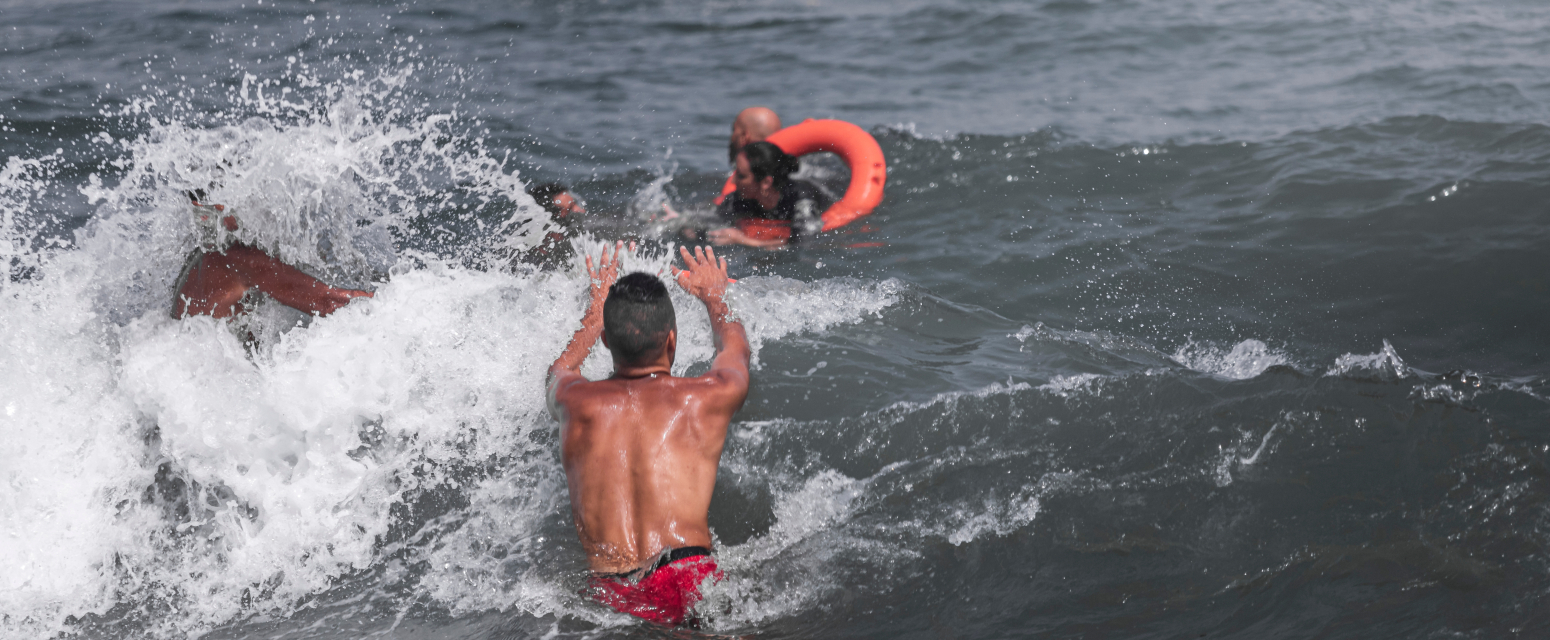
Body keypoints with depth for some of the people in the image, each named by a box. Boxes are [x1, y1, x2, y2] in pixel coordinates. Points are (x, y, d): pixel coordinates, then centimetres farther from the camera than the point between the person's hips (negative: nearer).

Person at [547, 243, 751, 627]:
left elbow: (561, 369, 38)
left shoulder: (576, 404, 10)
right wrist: (714, 296, 52)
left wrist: (596, 309, 53)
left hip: (607, 598, 3)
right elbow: (735, 347, 32)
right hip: (687, 589, -3)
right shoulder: (708, 398, 6)